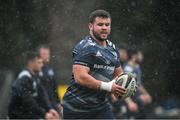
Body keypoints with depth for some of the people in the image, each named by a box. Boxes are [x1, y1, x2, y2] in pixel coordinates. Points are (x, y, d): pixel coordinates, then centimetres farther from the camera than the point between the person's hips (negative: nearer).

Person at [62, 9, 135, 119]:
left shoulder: (112, 48, 12)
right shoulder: (85, 47, -15)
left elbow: (119, 73, 24)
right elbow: (80, 77, -27)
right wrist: (108, 86, -28)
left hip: (100, 105, 7)